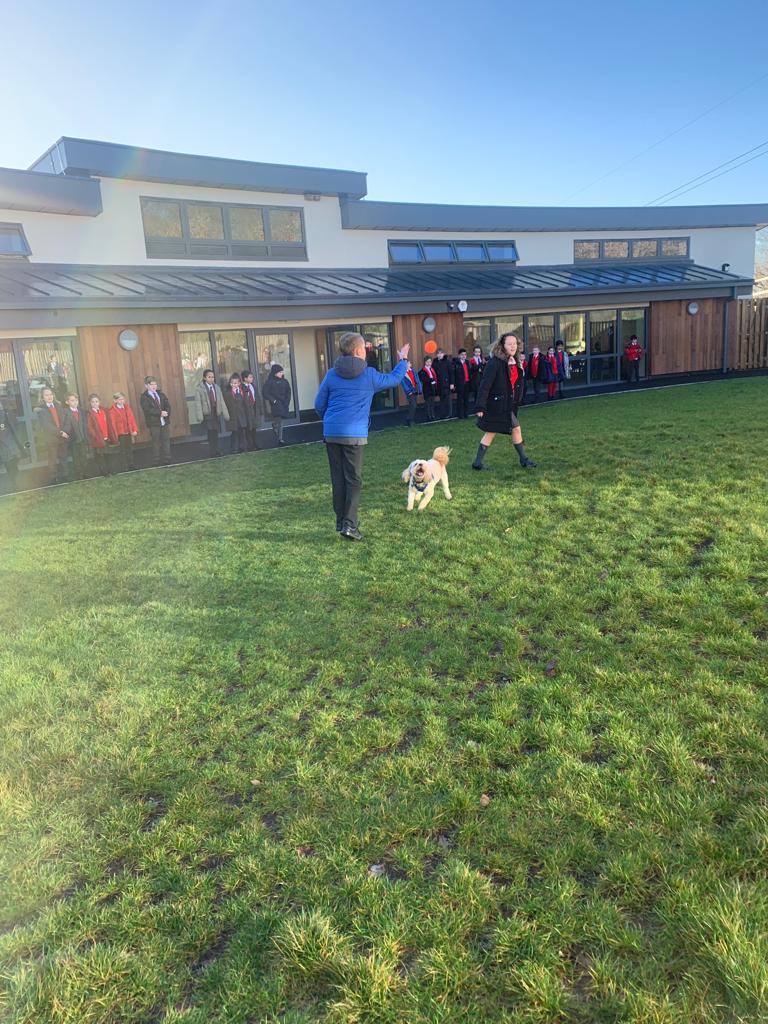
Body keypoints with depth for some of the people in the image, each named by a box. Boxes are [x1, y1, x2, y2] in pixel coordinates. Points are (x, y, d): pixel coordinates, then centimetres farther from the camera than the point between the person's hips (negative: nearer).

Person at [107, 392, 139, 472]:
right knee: (123, 453, -3)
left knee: (130, 451, 13)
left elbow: (132, 419, 7)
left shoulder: (127, 407, 9)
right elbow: (112, 424, -8)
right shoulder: (112, 410, -7)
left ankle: (131, 467, 23)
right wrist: (115, 437, -9)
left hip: (129, 433, 5)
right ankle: (123, 470, 2)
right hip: (120, 435, -5)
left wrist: (134, 430, -3)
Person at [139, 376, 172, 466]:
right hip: (154, 423, -5)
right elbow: (148, 409, -17)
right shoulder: (144, 397, -5)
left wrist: (166, 413, -12)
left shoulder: (161, 394, 14)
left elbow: (167, 405, 7)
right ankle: (157, 462, 5)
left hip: (164, 422, 5)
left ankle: (167, 461, 13)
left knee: (166, 441, 6)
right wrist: (160, 413, -24)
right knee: (156, 443, -1)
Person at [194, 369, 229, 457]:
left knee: (215, 434, 6)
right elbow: (198, 403, -4)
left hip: (217, 414, 4)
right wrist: (200, 417, -13)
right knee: (211, 433, -14)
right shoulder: (199, 388, -1)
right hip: (207, 415, -4)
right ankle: (213, 453, -10)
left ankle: (216, 453, 14)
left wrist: (226, 415, 6)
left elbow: (222, 402, 11)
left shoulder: (217, 387, 12)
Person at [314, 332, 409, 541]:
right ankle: (349, 524, -7)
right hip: (354, 433, -3)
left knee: (338, 478, 10)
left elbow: (319, 405, 11)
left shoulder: (332, 374, 8)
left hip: (331, 432, 4)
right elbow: (394, 379, 18)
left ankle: (341, 521, 17)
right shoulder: (369, 375, 1)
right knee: (353, 480, 1)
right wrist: (403, 360, 35)